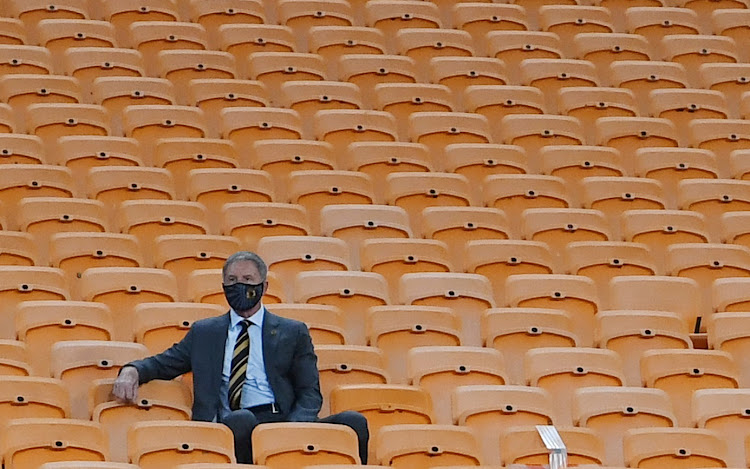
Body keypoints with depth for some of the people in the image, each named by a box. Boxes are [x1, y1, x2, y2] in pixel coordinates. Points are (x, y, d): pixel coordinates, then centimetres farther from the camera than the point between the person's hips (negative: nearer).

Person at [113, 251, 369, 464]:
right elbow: (162, 363, 27)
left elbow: (310, 392, 14)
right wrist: (132, 371, 1)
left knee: (354, 422, -29)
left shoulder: (293, 332, 21)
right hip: (233, 426, -1)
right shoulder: (204, 332, 27)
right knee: (240, 419, -41)